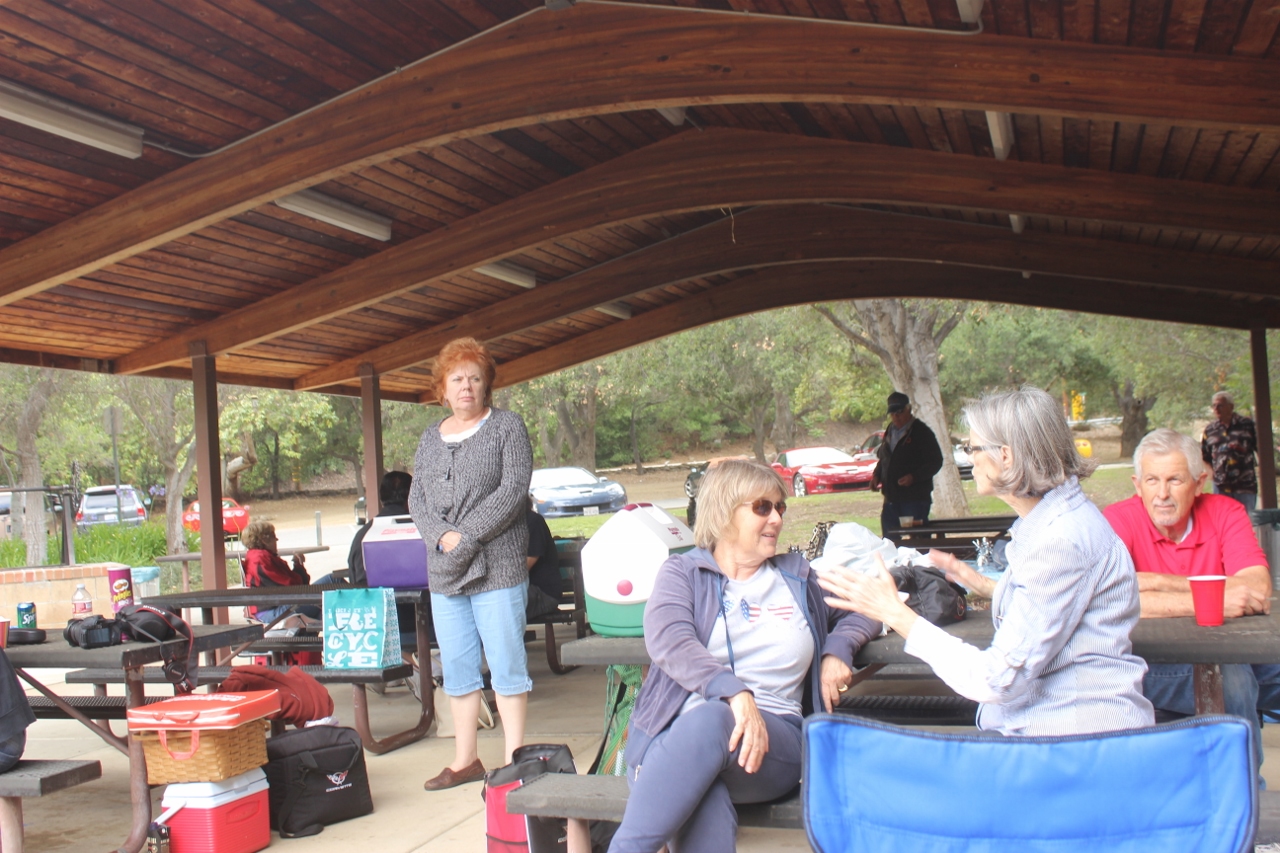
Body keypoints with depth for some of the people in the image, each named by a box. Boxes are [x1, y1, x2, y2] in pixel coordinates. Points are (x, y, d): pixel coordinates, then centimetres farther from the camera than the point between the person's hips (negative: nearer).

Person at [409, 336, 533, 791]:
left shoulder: (506, 426, 1)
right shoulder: (431, 437, 16)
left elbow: (514, 490, -10)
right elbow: (417, 498, 9)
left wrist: (468, 536, -15)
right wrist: (442, 536, -10)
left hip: (497, 568, -5)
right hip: (444, 573, 5)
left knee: (506, 664, -2)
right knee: (456, 668, 10)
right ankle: (465, 760, 20)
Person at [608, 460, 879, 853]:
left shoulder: (796, 576, 21)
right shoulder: (682, 571, 12)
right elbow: (668, 640, -8)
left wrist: (838, 650, 9)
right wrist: (734, 691, -27)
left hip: (772, 738, 2)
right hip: (676, 729, -1)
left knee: (710, 719, -37)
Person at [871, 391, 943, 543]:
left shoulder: (922, 432, -7)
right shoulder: (890, 431, 14)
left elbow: (936, 462, -10)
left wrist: (914, 477, -23)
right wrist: (876, 475, 9)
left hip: (916, 498, -7)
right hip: (891, 498, 7)